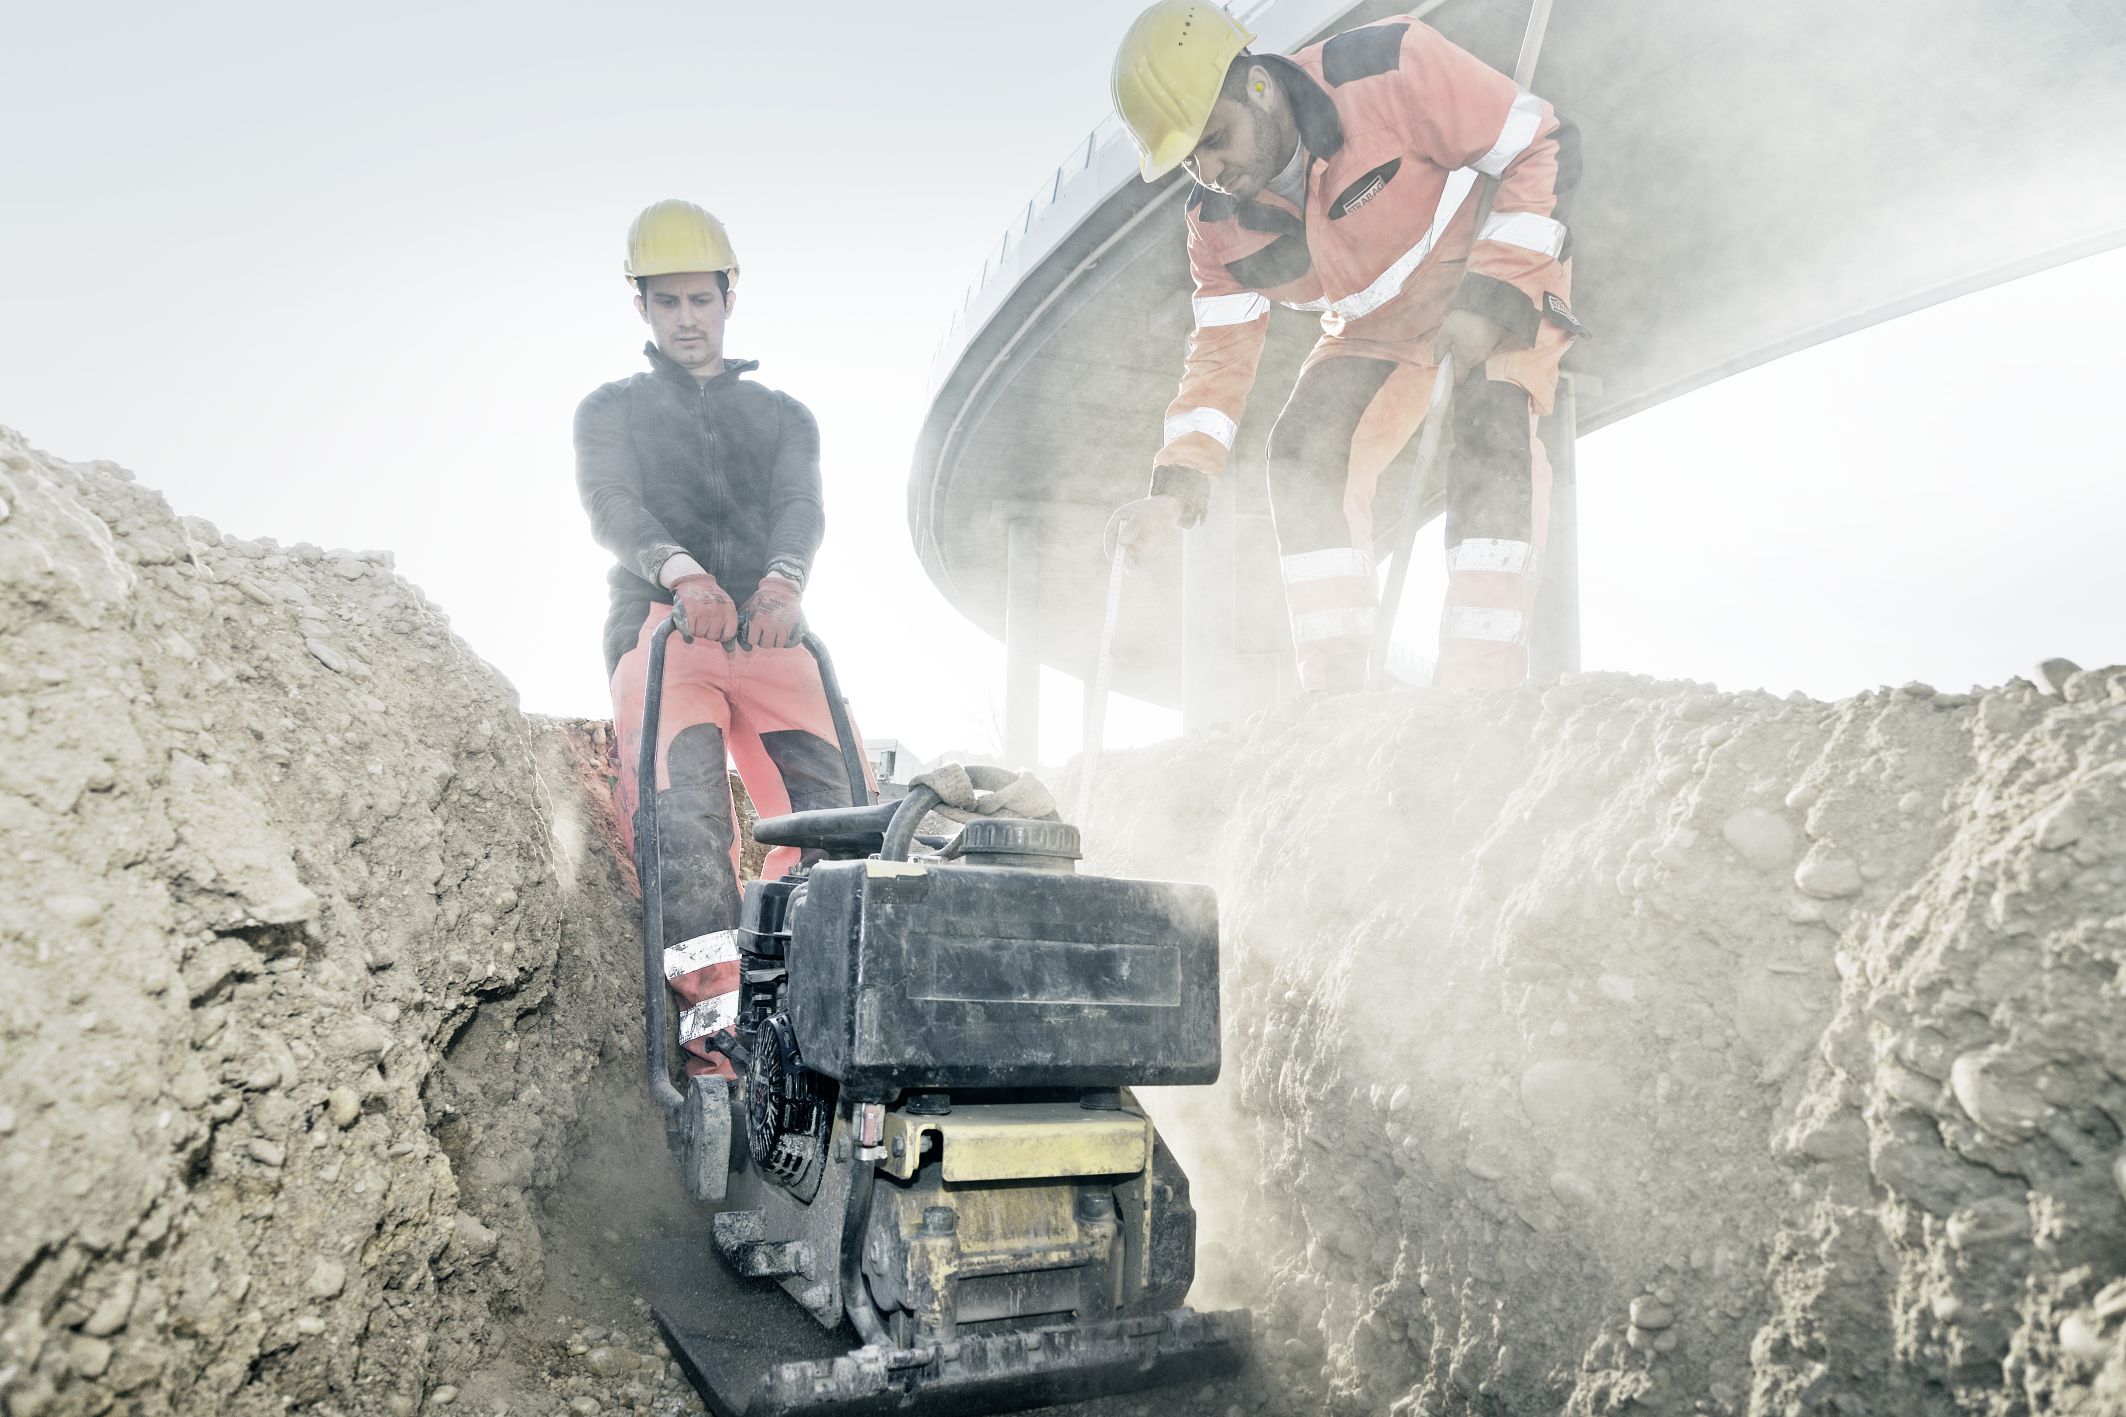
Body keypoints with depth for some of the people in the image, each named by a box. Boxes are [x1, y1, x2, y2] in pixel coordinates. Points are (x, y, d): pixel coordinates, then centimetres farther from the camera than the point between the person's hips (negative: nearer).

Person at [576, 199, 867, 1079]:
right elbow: (612, 508, 2)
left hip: (768, 634, 2)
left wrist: (783, 579, -19)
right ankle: (712, 992, -38)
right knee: (686, 789, -29)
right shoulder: (610, 411, 23)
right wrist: (681, 570, -22)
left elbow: (802, 508, 6)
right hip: (659, 628, -2)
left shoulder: (783, 416, 27)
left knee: (823, 792, -22)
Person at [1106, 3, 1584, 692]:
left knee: (1489, 427, -31)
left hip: (1508, 280, -5)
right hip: (1378, 324, 5)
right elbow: (1221, 352, -6)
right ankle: (1335, 695, -7)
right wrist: (1177, 486, -19)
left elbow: (1547, 149, -22)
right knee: (1302, 456, -11)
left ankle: (1480, 689, -31)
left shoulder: (1389, 70, -29)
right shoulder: (1218, 228, -12)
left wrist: (1491, 298, -31)